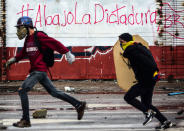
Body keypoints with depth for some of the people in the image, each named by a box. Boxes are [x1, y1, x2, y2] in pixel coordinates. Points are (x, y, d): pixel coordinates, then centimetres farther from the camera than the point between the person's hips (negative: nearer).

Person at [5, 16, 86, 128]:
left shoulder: (39, 36, -12)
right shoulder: (28, 39, 16)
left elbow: (55, 43, -13)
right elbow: (24, 52, 31)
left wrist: (68, 53, -14)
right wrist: (14, 59, 20)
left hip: (39, 71, -10)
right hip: (35, 71, 10)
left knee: (22, 90, -14)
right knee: (54, 92, 12)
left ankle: (26, 120, -12)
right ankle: (79, 105, 17)